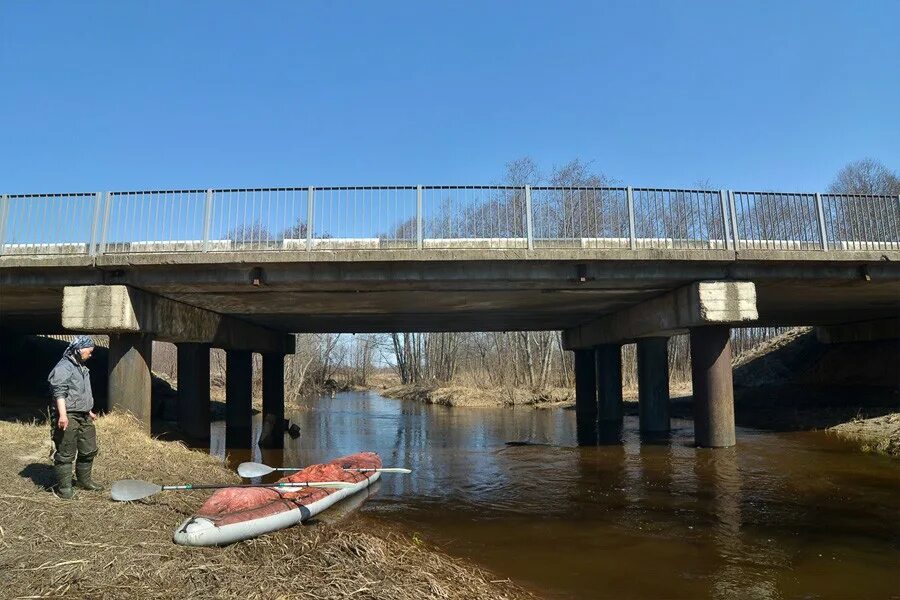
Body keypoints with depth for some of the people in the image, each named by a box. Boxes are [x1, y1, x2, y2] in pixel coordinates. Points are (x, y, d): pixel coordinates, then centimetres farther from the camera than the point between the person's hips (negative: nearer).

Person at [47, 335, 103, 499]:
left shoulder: (82, 367, 18)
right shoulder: (63, 367, -13)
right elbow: (59, 393, -22)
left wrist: (89, 411, 32)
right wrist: (62, 415, -30)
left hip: (84, 417, 10)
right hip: (68, 417, -10)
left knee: (89, 451, 16)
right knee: (65, 454, -2)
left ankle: (84, 480, 30)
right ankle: (64, 487, 6)